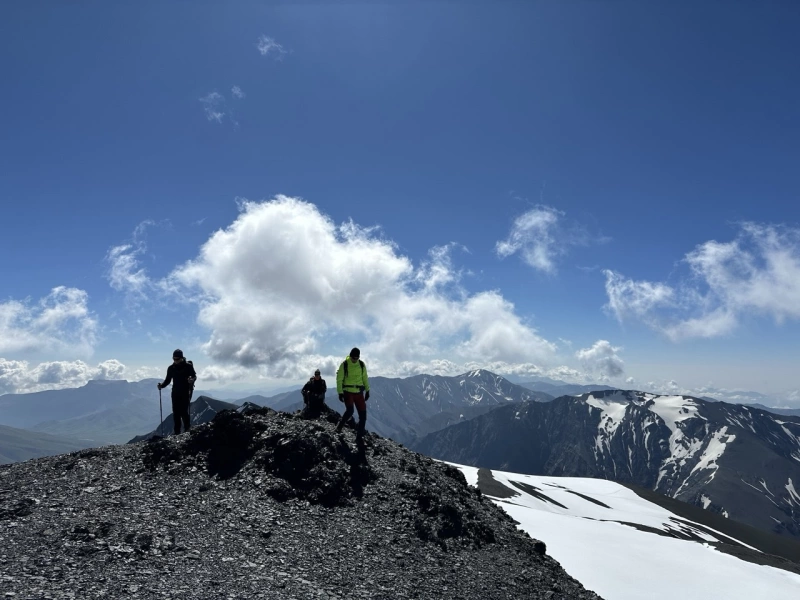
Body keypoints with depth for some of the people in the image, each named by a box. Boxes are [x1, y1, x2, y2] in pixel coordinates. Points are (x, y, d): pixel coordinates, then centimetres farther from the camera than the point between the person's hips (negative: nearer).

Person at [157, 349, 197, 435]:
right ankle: (177, 432, 8)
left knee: (184, 411, -11)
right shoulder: (171, 368, 8)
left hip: (186, 391, -4)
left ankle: (187, 429, 2)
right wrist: (161, 385, -6)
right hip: (175, 392, 4)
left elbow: (194, 376, -5)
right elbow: (168, 380, 13)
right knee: (176, 412, 2)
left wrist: (192, 380, -27)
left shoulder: (188, 366, -4)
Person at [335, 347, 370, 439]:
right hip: (348, 392, -4)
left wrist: (367, 390, 13)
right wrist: (340, 393, -9)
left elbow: (365, 378, 14)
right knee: (349, 411, -22)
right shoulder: (344, 365, -7)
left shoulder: (362, 364, 3)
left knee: (363, 413, -2)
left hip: (359, 393, 4)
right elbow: (339, 379, -4)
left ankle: (360, 435, 8)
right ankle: (339, 426, 5)